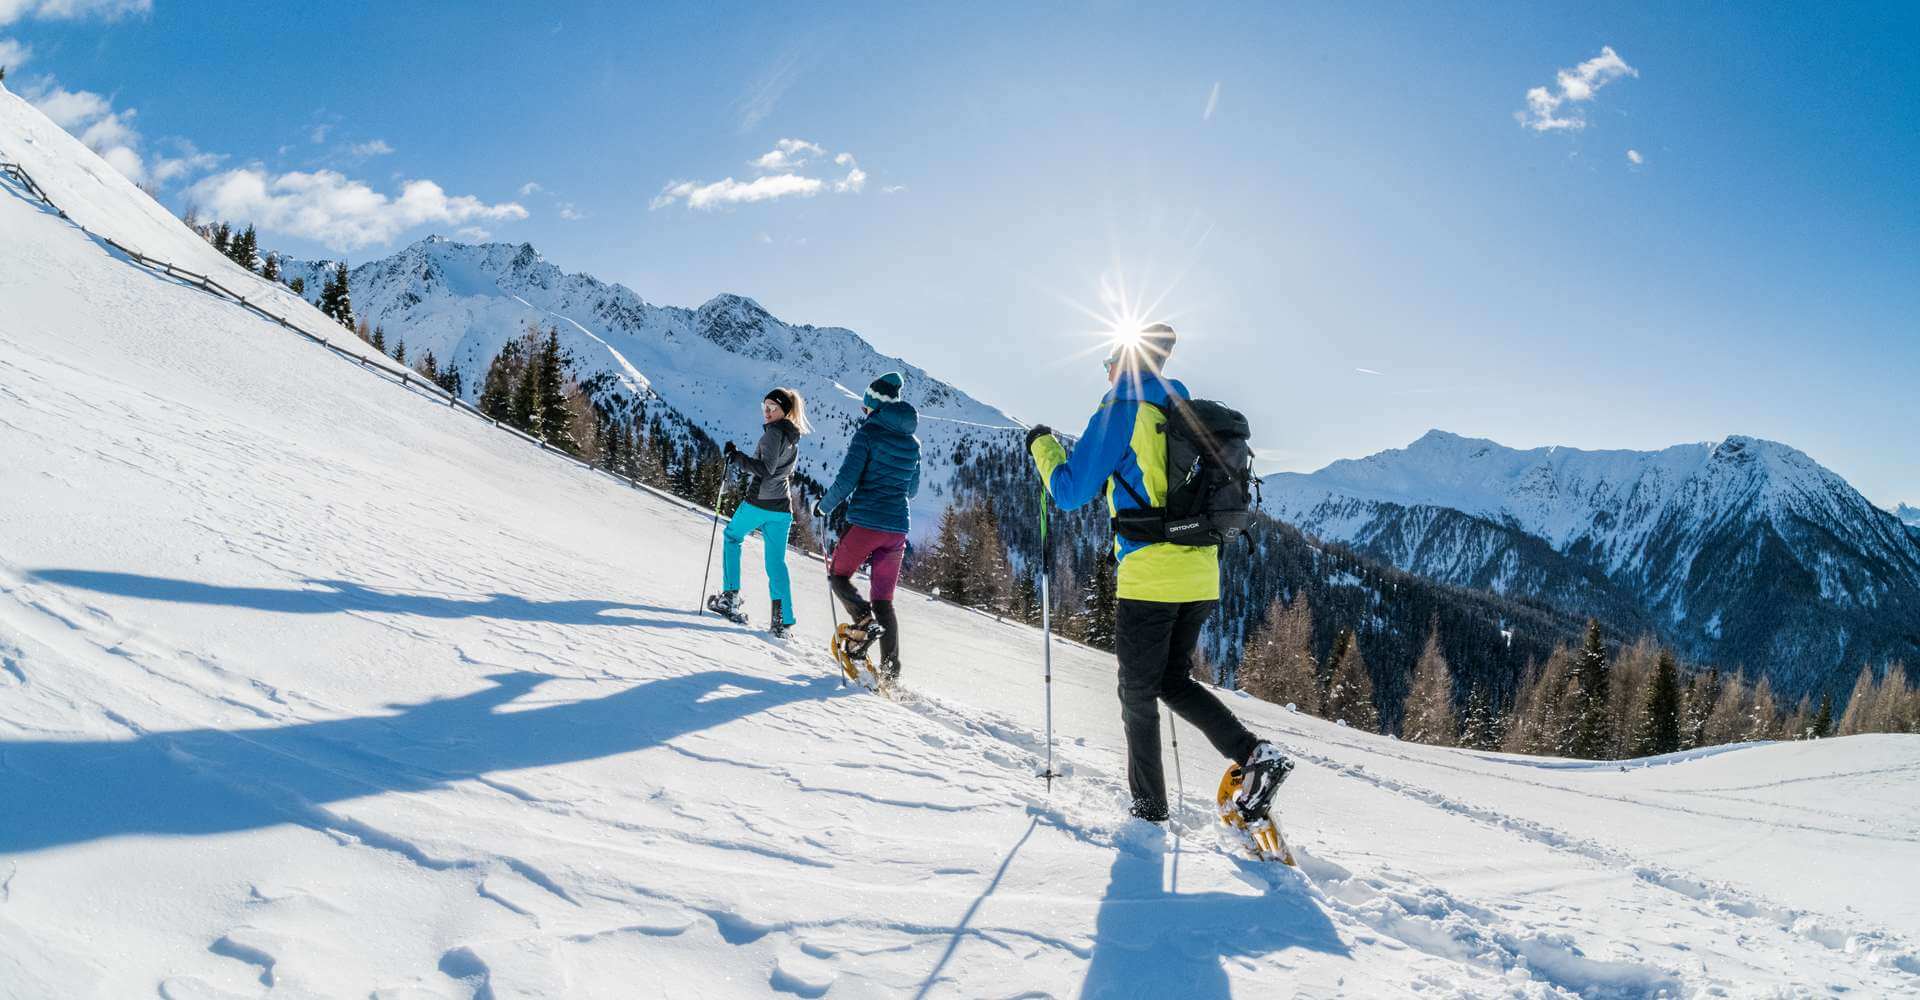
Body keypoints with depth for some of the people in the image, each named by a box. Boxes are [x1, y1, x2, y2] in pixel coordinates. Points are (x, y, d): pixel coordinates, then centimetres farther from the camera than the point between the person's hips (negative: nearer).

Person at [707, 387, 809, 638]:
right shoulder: (793, 437, 14)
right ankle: (783, 620, -1)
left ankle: (730, 596, 13)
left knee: (732, 536, 19)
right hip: (782, 507, 7)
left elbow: (766, 469, -21)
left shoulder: (774, 432, -12)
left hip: (758, 502, -7)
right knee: (776, 562, 7)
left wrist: (738, 457, -22)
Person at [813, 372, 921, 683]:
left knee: (838, 574, 17)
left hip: (866, 522, -5)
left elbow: (847, 479, -11)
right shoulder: (913, 443, 13)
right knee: (883, 600, 10)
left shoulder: (868, 432, -6)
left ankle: (864, 622, -9)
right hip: (898, 528, 5)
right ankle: (891, 672, 3)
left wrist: (824, 506, 5)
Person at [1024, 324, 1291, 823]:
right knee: (1174, 682, 20)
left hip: (1148, 576, -7)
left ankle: (1148, 805, 18)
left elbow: (1070, 491, -8)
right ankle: (1254, 753, 3)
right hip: (1202, 577, 7)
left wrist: (1042, 444, 8)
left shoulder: (1122, 411, -7)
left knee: (1138, 693, 8)